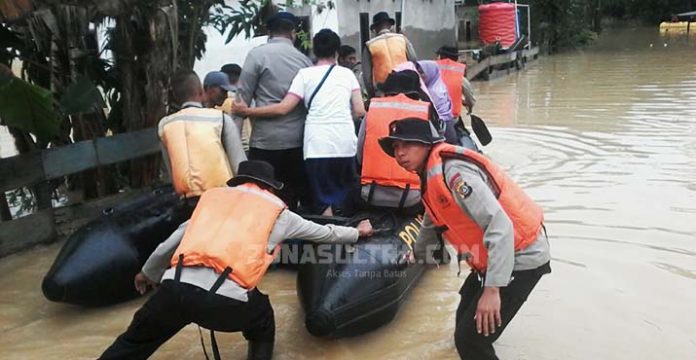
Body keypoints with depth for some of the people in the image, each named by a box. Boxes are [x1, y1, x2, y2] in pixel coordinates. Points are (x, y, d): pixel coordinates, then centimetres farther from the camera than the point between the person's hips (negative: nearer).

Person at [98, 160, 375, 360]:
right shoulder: (279, 213, 20)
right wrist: (358, 232, 54)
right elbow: (325, 233, 34)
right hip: (226, 298, -2)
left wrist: (148, 273, 48)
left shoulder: (214, 196, 25)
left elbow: (175, 240, 31)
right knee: (262, 327, 29)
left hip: (176, 286, 3)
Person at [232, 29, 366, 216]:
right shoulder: (347, 73, 12)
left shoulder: (305, 74, 5)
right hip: (346, 144, 2)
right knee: (344, 201, 14)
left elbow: (283, 108, -3)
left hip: (318, 146, -2)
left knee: (324, 203, 3)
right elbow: (359, 111, 5)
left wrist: (247, 110, 6)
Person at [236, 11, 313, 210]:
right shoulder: (305, 60, 8)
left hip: (266, 138, -3)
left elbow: (243, 98, -3)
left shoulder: (257, 54, -1)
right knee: (292, 197, 10)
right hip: (298, 139, 4)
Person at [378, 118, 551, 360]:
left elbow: (500, 226, -31)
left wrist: (492, 288, -34)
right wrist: (418, 254, 45)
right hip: (492, 258, 10)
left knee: (470, 339, -13)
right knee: (465, 323, 26)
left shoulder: (454, 170, -24)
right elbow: (434, 221, 28)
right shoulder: (431, 174, 8)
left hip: (520, 257, -10)